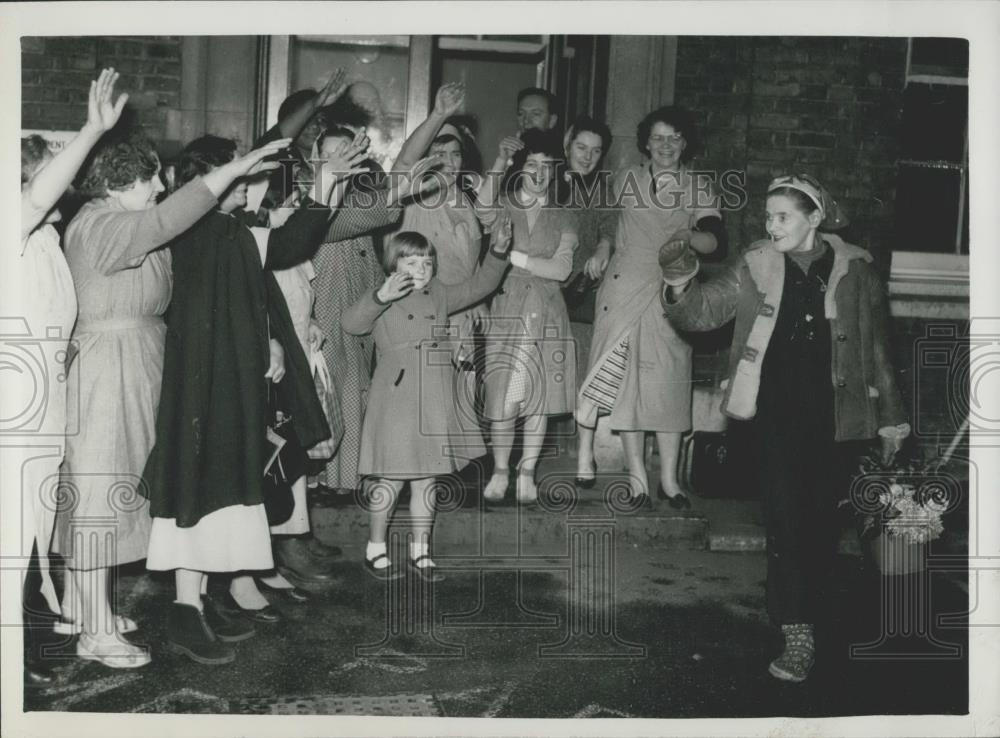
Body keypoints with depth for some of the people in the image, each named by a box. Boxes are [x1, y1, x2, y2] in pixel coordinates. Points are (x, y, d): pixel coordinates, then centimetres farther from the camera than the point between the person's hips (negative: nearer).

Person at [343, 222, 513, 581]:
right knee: (390, 477, 3)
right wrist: (381, 296, -35)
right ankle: (375, 548, 20)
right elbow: (351, 322, -21)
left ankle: (420, 549, 23)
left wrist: (498, 254, -1)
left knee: (427, 478, 11)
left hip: (435, 401, 5)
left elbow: (479, 286, 13)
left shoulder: (439, 296, 12)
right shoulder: (383, 301, -4)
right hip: (395, 400, -5)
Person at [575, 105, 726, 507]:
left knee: (671, 380, -1)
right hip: (625, 290, 0)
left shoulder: (699, 191, 7)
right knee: (625, 379, -2)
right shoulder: (627, 181, 9)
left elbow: (714, 239, -9)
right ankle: (637, 477, 6)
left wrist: (689, 236, -27)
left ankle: (668, 479, 6)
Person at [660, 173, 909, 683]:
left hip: (832, 413, 1)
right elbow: (703, 311, -4)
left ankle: (806, 609, 30)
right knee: (785, 514, -8)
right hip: (778, 409, -1)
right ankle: (798, 633, -5)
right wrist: (680, 286, -27)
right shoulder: (755, 267, 1)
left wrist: (891, 417, 13)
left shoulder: (854, 269, 2)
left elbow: (878, 346, 8)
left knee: (821, 515, 10)